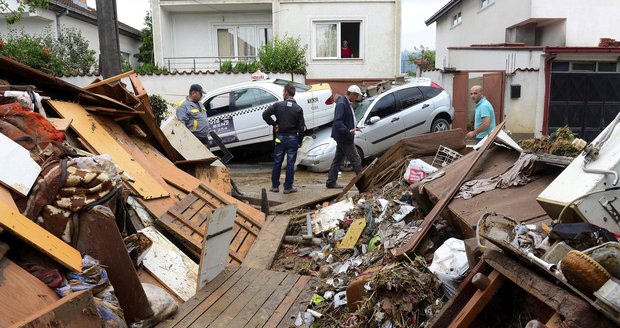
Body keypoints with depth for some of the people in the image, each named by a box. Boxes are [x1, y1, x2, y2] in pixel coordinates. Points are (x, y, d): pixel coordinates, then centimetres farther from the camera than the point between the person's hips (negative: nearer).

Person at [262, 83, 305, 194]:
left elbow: (265, 114, -13)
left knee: (277, 162, 11)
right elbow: (301, 127, -5)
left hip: (280, 138, 1)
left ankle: (275, 186, 17)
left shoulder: (278, 105, -4)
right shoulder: (298, 109, -4)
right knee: (290, 163, 5)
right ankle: (288, 187, 8)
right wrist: (300, 141, 5)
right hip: (292, 138, -1)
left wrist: (274, 124, -2)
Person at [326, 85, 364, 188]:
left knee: (338, 160, 14)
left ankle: (331, 182, 20)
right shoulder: (342, 103, -18)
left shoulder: (346, 103, 14)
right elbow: (337, 121, -25)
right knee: (355, 160, -2)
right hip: (344, 137, -11)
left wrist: (354, 127, 16)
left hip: (342, 137, 11)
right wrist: (348, 131, -31)